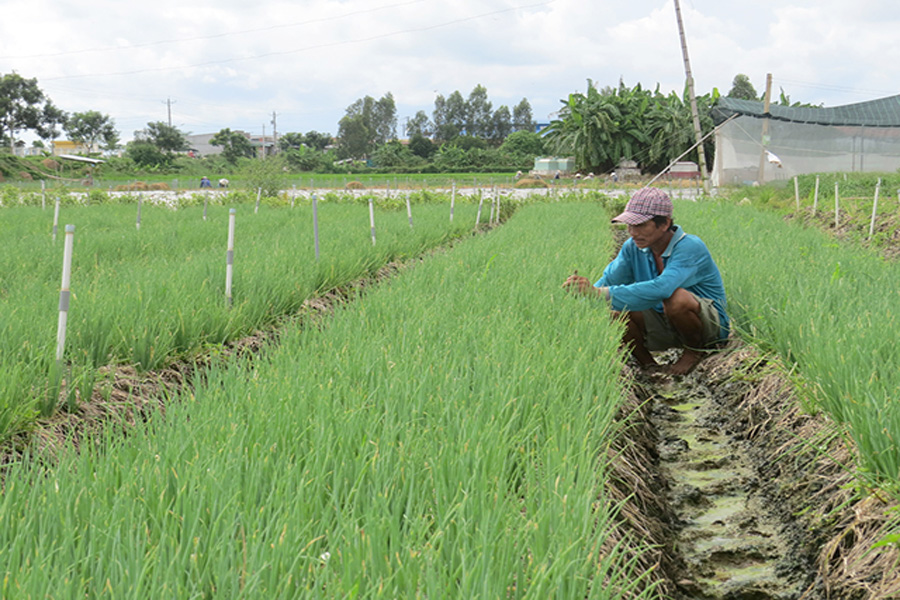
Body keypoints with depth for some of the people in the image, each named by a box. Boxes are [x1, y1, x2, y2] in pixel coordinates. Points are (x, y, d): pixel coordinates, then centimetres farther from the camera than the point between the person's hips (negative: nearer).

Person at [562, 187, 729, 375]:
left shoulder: (691, 247, -27)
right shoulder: (633, 247, -5)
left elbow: (661, 289, -43)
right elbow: (608, 280, -10)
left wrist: (599, 293, -47)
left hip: (711, 324, -5)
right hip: (664, 325, 5)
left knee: (676, 298, -38)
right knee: (612, 310, -19)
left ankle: (695, 351, -7)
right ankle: (649, 366, 2)